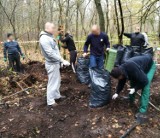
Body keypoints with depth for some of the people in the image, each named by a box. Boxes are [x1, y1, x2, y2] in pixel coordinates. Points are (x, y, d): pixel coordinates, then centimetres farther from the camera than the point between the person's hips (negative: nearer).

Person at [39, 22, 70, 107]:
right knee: (53, 82, -1)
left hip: (55, 62, 10)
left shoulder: (49, 37, 10)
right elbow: (51, 53, -27)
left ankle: (57, 95, 37)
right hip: (52, 64, -10)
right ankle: (50, 101, 12)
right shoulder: (44, 38, -21)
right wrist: (63, 60, -25)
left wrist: (61, 60, 11)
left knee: (57, 80, 21)